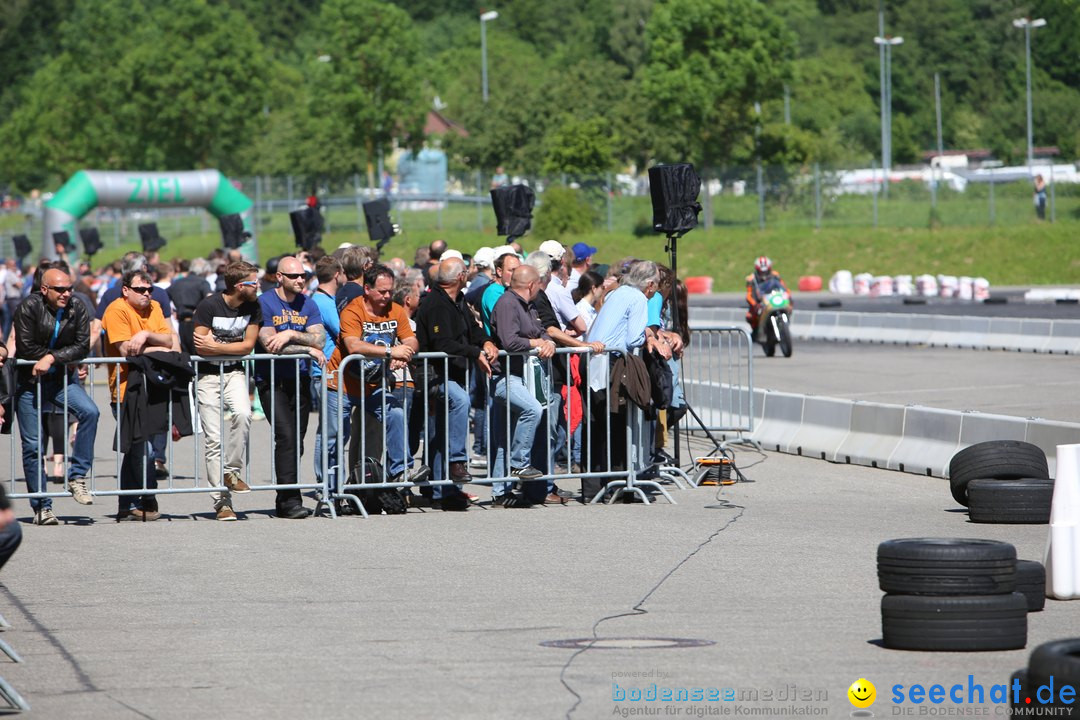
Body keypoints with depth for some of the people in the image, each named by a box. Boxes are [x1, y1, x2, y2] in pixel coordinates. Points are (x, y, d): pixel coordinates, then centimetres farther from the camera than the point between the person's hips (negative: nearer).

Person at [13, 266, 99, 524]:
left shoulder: (77, 310, 0)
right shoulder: (29, 307, -10)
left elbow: (83, 347, -6)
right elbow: (26, 348, -14)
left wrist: (52, 358, -18)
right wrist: (65, 356, -6)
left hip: (61, 378, 3)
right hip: (28, 380, -3)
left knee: (89, 411, -23)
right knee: (32, 445, -3)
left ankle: (77, 476, -15)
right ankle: (41, 507, 4)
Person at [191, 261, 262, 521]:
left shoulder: (253, 307, 0)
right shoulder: (209, 306, -14)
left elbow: (248, 346, -3)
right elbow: (200, 347, -16)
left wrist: (216, 346, -12)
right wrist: (233, 348, -9)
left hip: (234, 372, 3)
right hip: (208, 375, -3)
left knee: (243, 414, -28)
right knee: (214, 439, -5)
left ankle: (232, 471, -11)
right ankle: (222, 501, -2)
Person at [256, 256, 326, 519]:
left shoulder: (308, 305, 9)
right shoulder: (264, 303, -6)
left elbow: (320, 339, -2)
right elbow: (268, 344, -15)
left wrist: (291, 334, -18)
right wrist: (308, 349, -10)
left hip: (300, 379, 5)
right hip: (272, 381, -5)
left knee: (297, 441, 5)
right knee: (286, 436, -18)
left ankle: (284, 502, 15)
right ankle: (290, 499, -18)